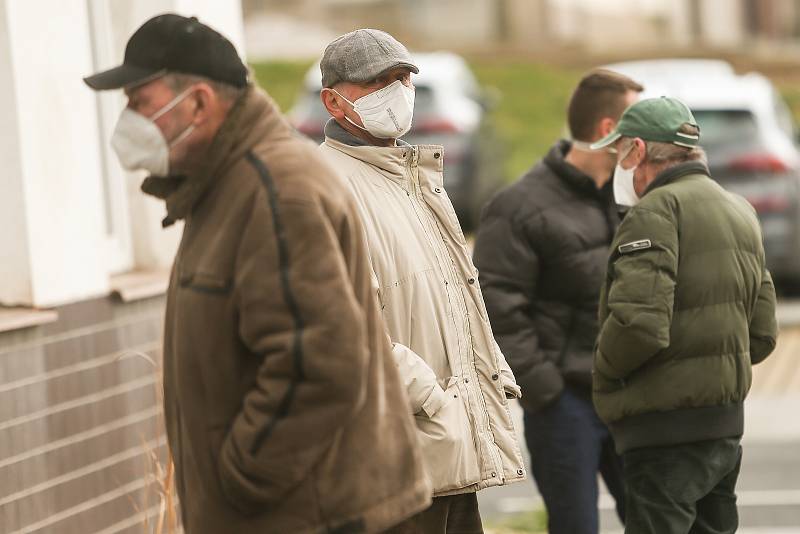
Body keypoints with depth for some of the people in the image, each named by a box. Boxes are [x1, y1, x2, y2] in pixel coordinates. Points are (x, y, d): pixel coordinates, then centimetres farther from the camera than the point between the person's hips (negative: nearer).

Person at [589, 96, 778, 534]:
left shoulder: (657, 210, -13)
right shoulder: (739, 211, 16)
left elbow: (638, 323, -25)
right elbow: (761, 336, 17)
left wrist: (603, 372, -8)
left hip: (668, 434, -9)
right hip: (726, 428, 9)